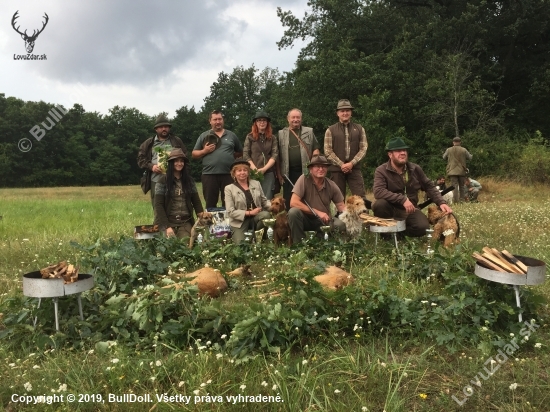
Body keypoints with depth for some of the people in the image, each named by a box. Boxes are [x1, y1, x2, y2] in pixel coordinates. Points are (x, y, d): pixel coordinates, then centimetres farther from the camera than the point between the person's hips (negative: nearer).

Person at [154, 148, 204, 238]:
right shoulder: (163, 180, -2)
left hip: (186, 222, 2)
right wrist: (166, 226, -16)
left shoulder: (189, 180, 10)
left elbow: (196, 202, 9)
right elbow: (158, 205, -6)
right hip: (168, 222, -2)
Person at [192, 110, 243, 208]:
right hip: (209, 174, 0)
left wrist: (229, 155, 6)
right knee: (210, 204, 4)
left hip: (228, 174, 1)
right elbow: (194, 154, 10)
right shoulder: (204, 136, 10)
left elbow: (240, 152, 19)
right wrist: (204, 151, -7)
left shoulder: (231, 135, 13)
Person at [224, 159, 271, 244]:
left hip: (257, 217, 3)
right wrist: (249, 212, -17)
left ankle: (252, 233, -4)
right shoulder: (229, 188, -1)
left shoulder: (256, 183, 12)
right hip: (239, 222, -2)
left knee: (267, 214, -30)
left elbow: (264, 201, 14)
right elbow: (230, 212, -7)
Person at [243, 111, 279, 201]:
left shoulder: (272, 138, 11)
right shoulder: (250, 137, 8)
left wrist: (264, 169, -12)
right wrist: (254, 169, -12)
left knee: (267, 199, -3)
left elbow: (275, 155, 1)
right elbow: (245, 155, 2)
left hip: (268, 172, 1)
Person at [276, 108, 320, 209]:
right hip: (288, 173, 0)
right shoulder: (281, 134, 9)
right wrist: (278, 173, 1)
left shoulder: (309, 132, 10)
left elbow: (316, 148, 9)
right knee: (288, 200, 4)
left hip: (305, 171, 0)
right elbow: (278, 155, 7)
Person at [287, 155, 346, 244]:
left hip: (324, 221, 3)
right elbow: (293, 203, -24)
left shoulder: (331, 185, -5)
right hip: (306, 219, -2)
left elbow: (341, 206, 2)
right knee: (293, 212, -32)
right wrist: (317, 212, -24)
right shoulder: (304, 179, -16)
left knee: (341, 225, -24)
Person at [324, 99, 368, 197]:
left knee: (360, 197, -5)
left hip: (354, 168, 1)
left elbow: (363, 148, 4)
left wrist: (352, 163, -10)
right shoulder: (330, 130, 5)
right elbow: (328, 151, -2)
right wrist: (341, 164, -11)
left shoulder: (359, 129, 10)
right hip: (336, 169, -1)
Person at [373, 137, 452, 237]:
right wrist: (402, 199, -34)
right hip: (392, 209, -3)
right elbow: (378, 191, -28)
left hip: (409, 210, 3)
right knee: (379, 204, -36)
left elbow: (429, 187, 12)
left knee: (423, 227, -25)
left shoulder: (415, 169, 3)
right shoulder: (381, 171, -12)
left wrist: (441, 202, -5)